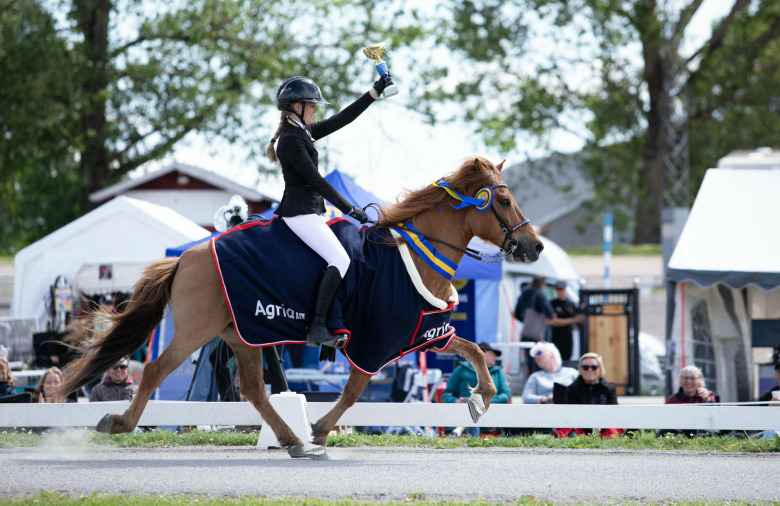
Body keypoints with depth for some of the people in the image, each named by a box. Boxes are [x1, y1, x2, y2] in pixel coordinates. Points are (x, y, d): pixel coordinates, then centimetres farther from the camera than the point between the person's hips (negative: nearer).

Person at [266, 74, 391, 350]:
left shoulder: (303, 132, 15)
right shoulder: (291, 140, -14)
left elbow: (342, 119, 17)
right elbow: (315, 180, -17)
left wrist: (375, 91, 13)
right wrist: (349, 209, -15)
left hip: (309, 211, 11)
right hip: (300, 212, -11)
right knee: (340, 260, -20)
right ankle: (317, 327, -25)